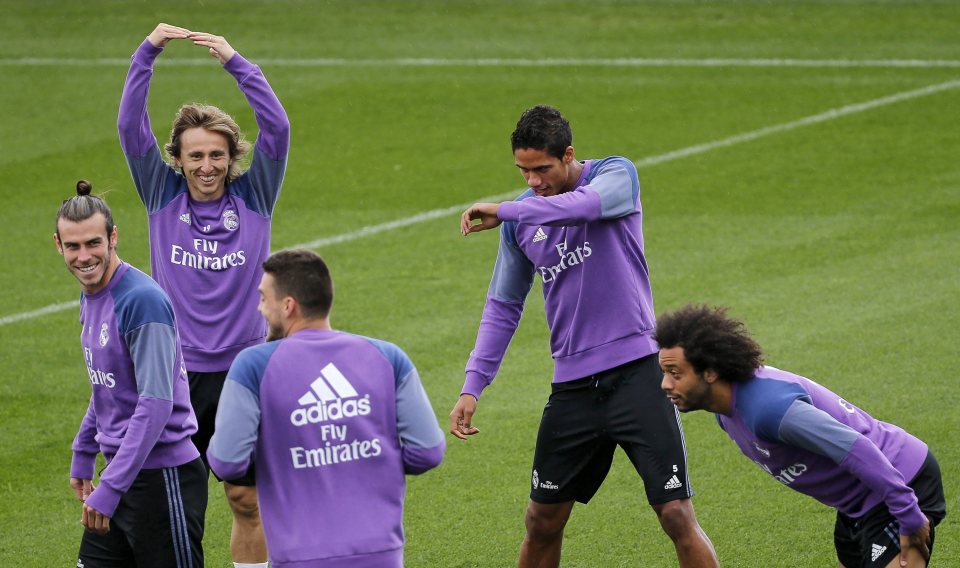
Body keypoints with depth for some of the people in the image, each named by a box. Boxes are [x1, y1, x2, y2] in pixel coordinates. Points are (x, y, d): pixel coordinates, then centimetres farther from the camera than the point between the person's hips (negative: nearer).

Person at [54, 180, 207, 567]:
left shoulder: (142, 300, -19)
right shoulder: (90, 296, 10)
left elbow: (156, 404, -24)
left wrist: (110, 489, -26)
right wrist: (82, 457, 25)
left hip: (163, 477, -9)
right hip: (121, 470, 9)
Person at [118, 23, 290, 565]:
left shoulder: (253, 197, 1)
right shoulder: (164, 196, 3)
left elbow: (277, 128, -10)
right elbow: (131, 128, -5)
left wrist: (237, 63, -17)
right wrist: (146, 55, -15)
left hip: (243, 368, -1)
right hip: (177, 370, 1)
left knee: (247, 499, 3)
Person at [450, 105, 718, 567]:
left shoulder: (617, 175, -5)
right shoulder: (522, 218, 9)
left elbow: (588, 203, -29)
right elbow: (503, 307, 15)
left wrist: (501, 212, -23)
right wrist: (472, 387, 6)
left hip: (635, 371, -5)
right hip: (572, 385, 5)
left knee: (676, 515, -10)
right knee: (542, 523, 9)